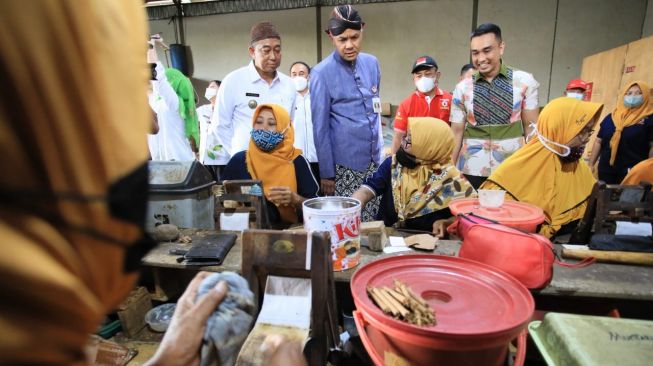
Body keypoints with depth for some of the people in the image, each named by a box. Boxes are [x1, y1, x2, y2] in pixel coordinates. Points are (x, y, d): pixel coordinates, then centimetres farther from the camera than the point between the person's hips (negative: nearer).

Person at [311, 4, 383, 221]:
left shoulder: (372, 63, 6)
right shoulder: (322, 73, -9)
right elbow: (320, 127, -8)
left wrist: (380, 151, 14)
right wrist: (326, 173, -7)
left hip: (374, 159, 5)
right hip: (344, 164, -5)